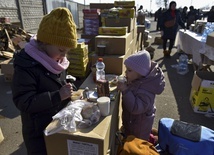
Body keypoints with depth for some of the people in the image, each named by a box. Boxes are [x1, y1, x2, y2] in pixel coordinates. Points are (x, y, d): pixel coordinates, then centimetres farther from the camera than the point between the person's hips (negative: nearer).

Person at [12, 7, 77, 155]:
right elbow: (23, 102, -28)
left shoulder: (55, 59, -1)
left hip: (59, 122, 7)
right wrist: (58, 96, -34)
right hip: (39, 130, -7)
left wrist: (67, 88, -4)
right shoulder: (26, 65, -26)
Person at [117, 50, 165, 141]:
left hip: (140, 124, -7)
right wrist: (123, 84, -11)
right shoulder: (136, 79, -11)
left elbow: (135, 108, -40)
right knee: (128, 139, 31)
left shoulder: (146, 89, -36)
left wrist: (125, 90, -41)